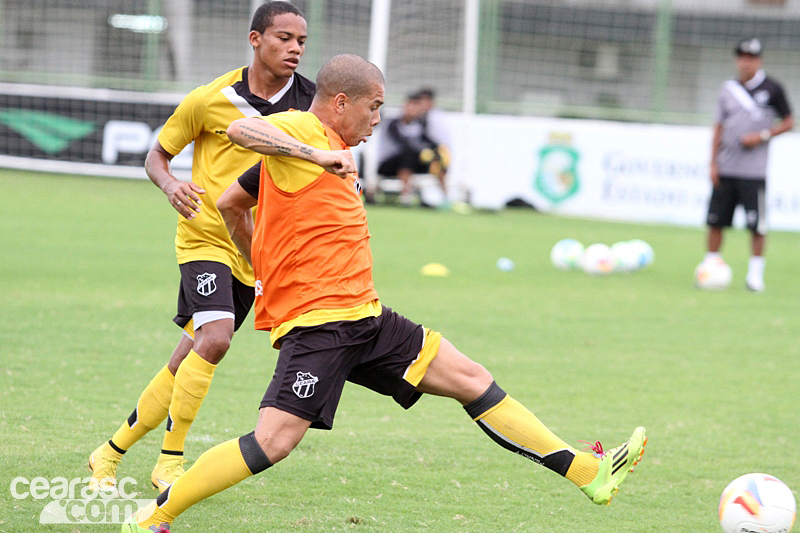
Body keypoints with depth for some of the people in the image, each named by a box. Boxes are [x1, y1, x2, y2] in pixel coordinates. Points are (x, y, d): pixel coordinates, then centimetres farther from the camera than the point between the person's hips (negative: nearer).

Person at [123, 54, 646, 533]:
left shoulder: (324, 149, 21)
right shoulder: (302, 130, -8)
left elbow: (230, 203, 29)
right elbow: (241, 129, -31)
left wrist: (263, 268, 34)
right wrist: (316, 155, -34)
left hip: (363, 317, 10)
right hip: (316, 321, -10)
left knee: (473, 381, 8)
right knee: (273, 443, -21)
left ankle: (589, 473, 12)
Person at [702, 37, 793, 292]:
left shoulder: (772, 89, 0)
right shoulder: (728, 89, 10)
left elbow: (788, 122, 3)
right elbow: (720, 127, 13)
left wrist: (762, 136, -11)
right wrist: (713, 163, 6)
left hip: (754, 171, -4)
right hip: (725, 170, 4)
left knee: (756, 224, -6)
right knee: (715, 220, 2)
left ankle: (755, 272, 3)